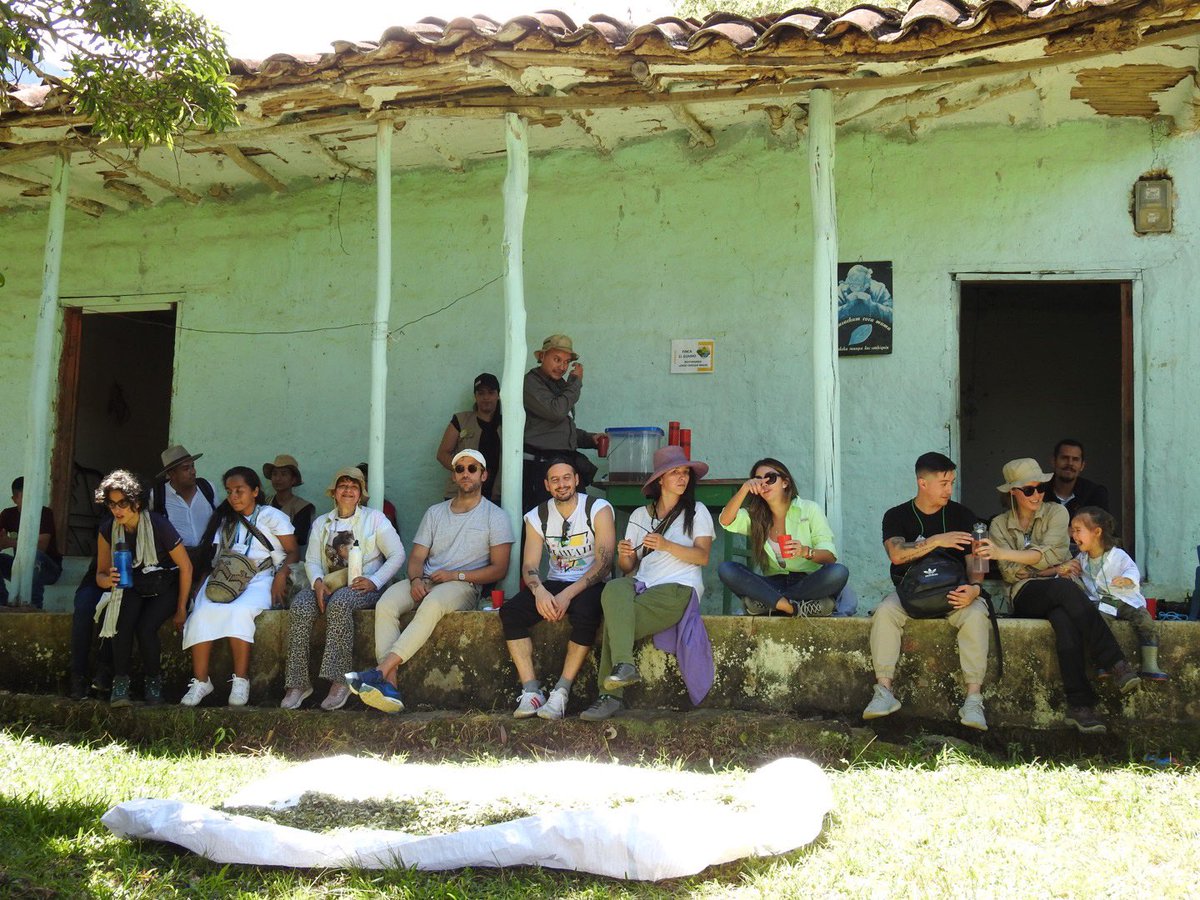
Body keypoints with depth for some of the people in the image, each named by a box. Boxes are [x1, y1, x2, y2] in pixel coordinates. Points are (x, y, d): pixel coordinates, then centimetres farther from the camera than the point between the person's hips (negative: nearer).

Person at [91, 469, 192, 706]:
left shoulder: (158, 524, -19)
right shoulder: (107, 529, -5)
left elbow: (186, 567, -11)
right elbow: (100, 576, 2)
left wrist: (181, 609, -10)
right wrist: (109, 579, -24)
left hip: (165, 589, -3)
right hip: (132, 588, 3)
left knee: (146, 627, -30)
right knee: (124, 621, -31)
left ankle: (153, 682, -7)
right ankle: (120, 682, -20)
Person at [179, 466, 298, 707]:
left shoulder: (271, 516, 10)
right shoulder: (223, 520, 24)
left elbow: (293, 552, 4)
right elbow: (212, 557, 18)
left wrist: (281, 575, -14)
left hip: (260, 578, -4)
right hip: (223, 578, 4)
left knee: (238, 611, -35)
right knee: (202, 613, -27)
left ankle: (241, 681, -29)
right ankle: (200, 681, -25)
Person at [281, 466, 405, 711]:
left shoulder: (375, 518, 10)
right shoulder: (321, 523, 21)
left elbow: (397, 555, 2)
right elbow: (311, 560, 12)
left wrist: (374, 581, -12)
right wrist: (317, 582, -11)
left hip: (363, 586, -4)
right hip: (329, 584, 4)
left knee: (339, 603, -38)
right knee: (299, 607, -28)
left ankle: (338, 681, -39)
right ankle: (298, 683, -29)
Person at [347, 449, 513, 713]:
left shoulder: (495, 516, 8)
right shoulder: (435, 512, 22)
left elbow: (499, 569, 1)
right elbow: (417, 556, 14)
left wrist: (457, 575, -11)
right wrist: (415, 579, -10)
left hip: (464, 585, -4)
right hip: (425, 582, 4)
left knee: (433, 603, -39)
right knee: (385, 604, -28)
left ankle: (381, 671, -44)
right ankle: (389, 684, -38)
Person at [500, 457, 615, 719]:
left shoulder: (598, 509, -6)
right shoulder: (536, 517, 6)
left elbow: (604, 563, -14)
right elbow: (529, 566, 1)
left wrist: (568, 594, -25)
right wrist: (539, 591, -24)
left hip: (590, 584, -4)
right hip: (553, 584, 4)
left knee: (585, 613, -38)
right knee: (509, 612, -22)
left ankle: (561, 693, -29)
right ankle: (531, 691, -24)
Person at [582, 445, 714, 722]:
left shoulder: (696, 511, 12)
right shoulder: (640, 515, 22)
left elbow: (702, 556, -3)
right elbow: (628, 568, 16)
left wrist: (667, 545, -18)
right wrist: (624, 556, -8)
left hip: (679, 588, -3)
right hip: (642, 585, 3)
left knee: (614, 619, -29)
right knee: (614, 588, -35)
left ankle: (610, 695, -26)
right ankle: (624, 666, -41)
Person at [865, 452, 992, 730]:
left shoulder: (962, 515, 7)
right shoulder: (897, 516, 3)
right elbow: (896, 554, -15)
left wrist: (974, 588, -22)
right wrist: (936, 541, -24)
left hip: (953, 592, 0)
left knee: (976, 614, -32)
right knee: (885, 611, -31)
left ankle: (973, 698, -32)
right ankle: (885, 691, -28)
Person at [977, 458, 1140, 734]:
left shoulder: (1056, 512, 9)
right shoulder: (999, 525, 12)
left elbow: (1047, 554, -11)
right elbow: (1009, 573, 0)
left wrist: (1004, 553, -23)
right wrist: (1048, 571, -10)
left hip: (1060, 593, 1)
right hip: (1026, 596, -1)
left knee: (1064, 620, -39)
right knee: (1066, 589, -38)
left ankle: (1079, 706, -42)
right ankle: (1116, 664, -41)